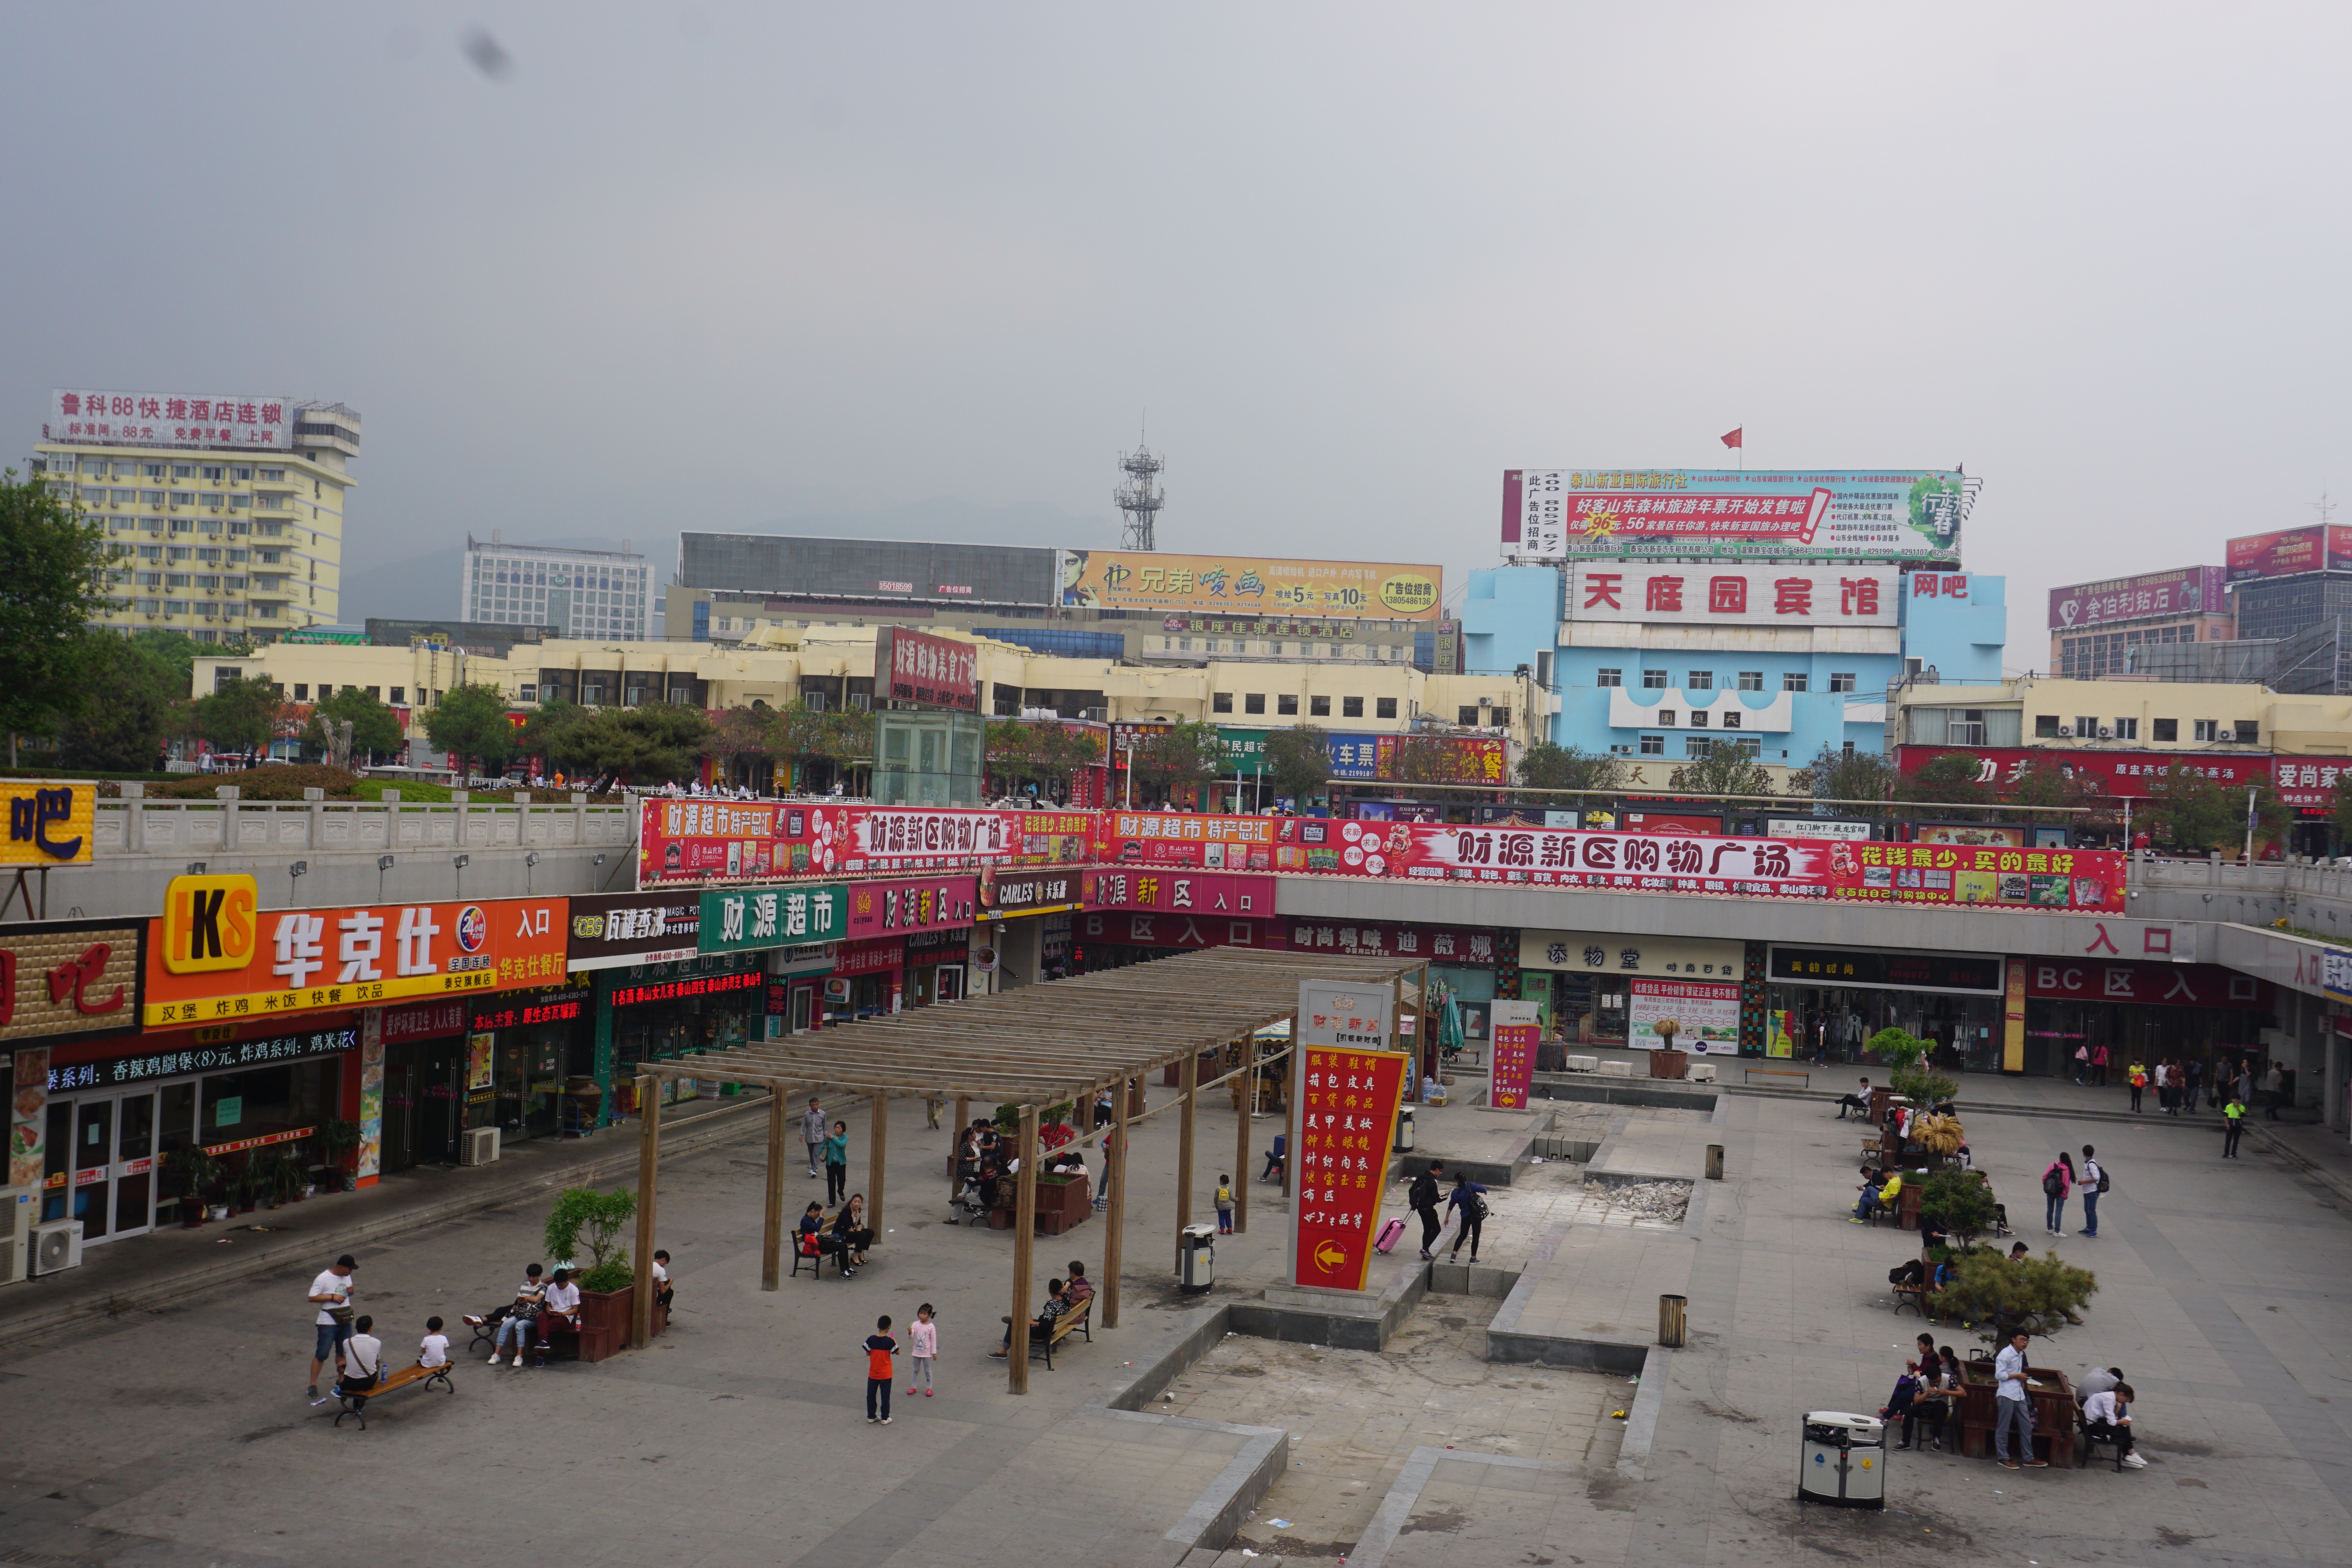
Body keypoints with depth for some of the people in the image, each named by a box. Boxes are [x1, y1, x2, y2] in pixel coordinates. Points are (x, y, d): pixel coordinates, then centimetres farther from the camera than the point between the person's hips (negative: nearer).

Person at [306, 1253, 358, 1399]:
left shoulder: (347, 1277, 7)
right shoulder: (323, 1279, -14)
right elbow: (312, 1297, -16)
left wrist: (351, 1291, -2)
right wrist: (332, 1297, -23)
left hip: (345, 1321, 6)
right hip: (328, 1322, -6)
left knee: (343, 1352, 15)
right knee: (321, 1354, -4)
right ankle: (313, 1385, 4)